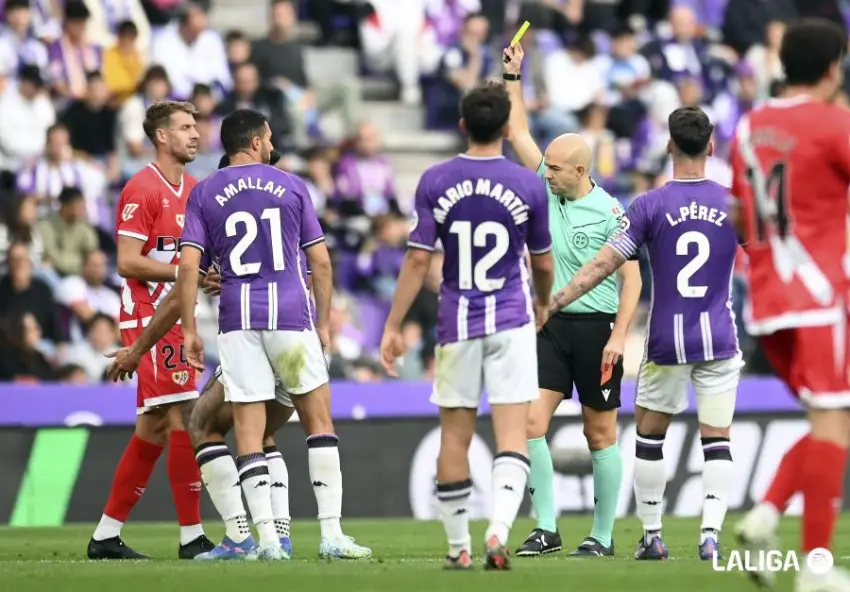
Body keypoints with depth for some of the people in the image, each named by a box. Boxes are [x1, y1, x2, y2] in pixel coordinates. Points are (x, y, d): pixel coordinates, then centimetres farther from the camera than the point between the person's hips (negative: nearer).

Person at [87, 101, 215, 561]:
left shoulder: (192, 188, 16)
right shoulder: (141, 190, -11)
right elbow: (127, 262, -16)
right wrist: (184, 272, -21)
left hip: (175, 318, 9)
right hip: (148, 318, -9)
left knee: (154, 428, 9)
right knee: (183, 419, -13)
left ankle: (106, 536, 15)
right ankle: (192, 536, -10)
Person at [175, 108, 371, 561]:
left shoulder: (204, 194, 7)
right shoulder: (290, 186, 8)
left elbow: (188, 265, -2)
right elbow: (321, 260, 6)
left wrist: (189, 330, 2)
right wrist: (323, 323, 14)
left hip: (238, 320, 1)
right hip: (291, 314, 0)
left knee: (249, 432, 2)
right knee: (318, 422, 8)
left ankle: (268, 539, -5)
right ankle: (331, 533, 1)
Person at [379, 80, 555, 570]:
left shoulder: (435, 182, -3)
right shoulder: (528, 185, -4)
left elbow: (419, 259, -5)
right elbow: (543, 262, 7)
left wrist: (393, 327, 1)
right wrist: (543, 302, 29)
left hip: (457, 323, 1)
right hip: (512, 320, -1)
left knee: (455, 435, 9)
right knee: (512, 434, -4)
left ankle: (459, 547, 14)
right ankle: (499, 533, -22)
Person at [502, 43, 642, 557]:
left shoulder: (608, 211, -8)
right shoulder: (547, 191, 7)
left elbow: (631, 278, -8)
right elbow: (519, 133, 14)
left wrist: (618, 336, -15)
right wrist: (513, 77, 9)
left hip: (595, 327, -5)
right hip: (550, 326, 5)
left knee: (601, 434, 3)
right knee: (531, 422, -8)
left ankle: (603, 535, 10)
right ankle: (546, 528, -4)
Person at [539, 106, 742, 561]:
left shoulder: (651, 206, -6)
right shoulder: (733, 203, 0)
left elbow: (603, 264, -8)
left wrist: (554, 302, -1)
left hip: (666, 343, -1)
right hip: (719, 341, 1)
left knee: (649, 436, 14)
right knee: (716, 439, 3)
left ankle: (652, 536, 16)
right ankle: (711, 535, -10)